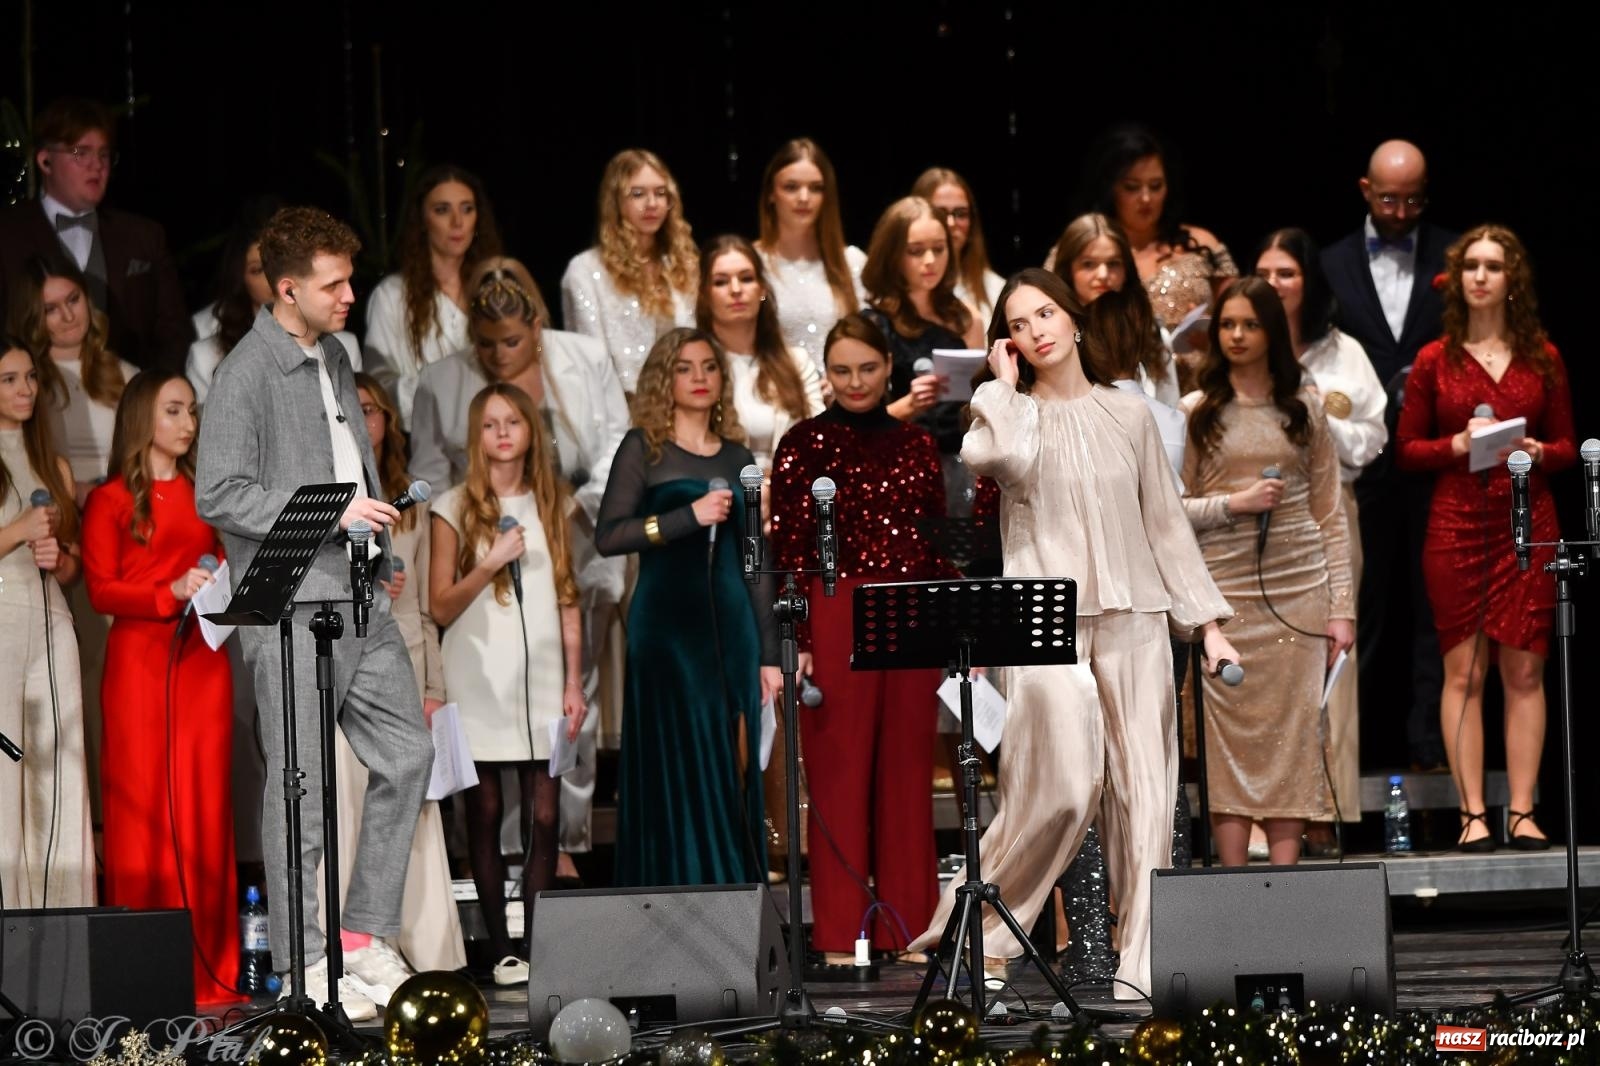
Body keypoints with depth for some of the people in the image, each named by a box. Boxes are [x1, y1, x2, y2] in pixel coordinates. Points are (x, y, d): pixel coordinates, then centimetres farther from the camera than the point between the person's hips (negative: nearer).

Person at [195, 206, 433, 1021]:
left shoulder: (334, 357, 15)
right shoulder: (248, 374, -11)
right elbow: (218, 494, -16)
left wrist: (381, 553, 16)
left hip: (360, 599, 8)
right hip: (290, 609, -8)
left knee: (407, 754, 7)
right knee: (301, 787, -3)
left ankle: (365, 933, 15)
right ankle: (304, 965, 4)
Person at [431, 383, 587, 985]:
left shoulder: (552, 505, 12)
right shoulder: (455, 509, 3)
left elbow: (567, 600, 14)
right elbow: (441, 607, 0)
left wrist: (574, 682, 8)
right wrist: (491, 563, -14)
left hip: (539, 681, 2)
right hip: (479, 682, -2)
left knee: (543, 817, -4)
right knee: (485, 815, -1)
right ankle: (500, 951, 2)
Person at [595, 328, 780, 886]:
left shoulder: (737, 458, 15)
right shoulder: (644, 448, 3)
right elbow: (608, 536, -8)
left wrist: (768, 653, 12)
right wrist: (689, 517, -17)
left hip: (730, 625, 4)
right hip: (665, 625, -4)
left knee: (732, 776, 1)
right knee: (676, 772, -7)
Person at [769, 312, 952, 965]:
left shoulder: (916, 446, 13)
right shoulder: (804, 444, 1)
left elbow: (937, 543, 14)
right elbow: (788, 549, -4)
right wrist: (795, 641, -11)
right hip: (835, 617, -4)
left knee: (908, 771, 4)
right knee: (839, 771, -2)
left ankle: (906, 924, 9)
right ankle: (840, 932, 1)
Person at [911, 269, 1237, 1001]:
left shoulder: (1127, 415, 13)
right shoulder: (1008, 411, 7)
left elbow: (1166, 523, 15)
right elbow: (996, 455, -20)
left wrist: (1207, 623, 11)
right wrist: (1006, 385, -3)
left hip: (1133, 621, 3)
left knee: (1144, 791, -3)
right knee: (1063, 788, -14)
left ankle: (1142, 963, -1)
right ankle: (972, 926, 3)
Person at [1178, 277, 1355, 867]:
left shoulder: (1304, 410, 10)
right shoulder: (1196, 413, 7)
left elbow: (1330, 514, 9)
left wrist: (1342, 607, 2)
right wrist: (1235, 503, -12)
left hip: (1298, 590, 1)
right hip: (1224, 591, -1)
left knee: (1292, 733, -1)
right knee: (1228, 732, -5)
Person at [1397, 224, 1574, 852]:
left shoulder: (1542, 358, 10)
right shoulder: (1434, 362, 7)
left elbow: (1567, 446, 12)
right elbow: (1406, 449, 6)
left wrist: (1535, 451, -9)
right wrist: (1460, 444, -10)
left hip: (1529, 524, 1)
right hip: (1457, 526, -1)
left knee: (1525, 670, -2)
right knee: (1463, 670, -4)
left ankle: (1522, 812, 0)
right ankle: (1472, 815, -3)